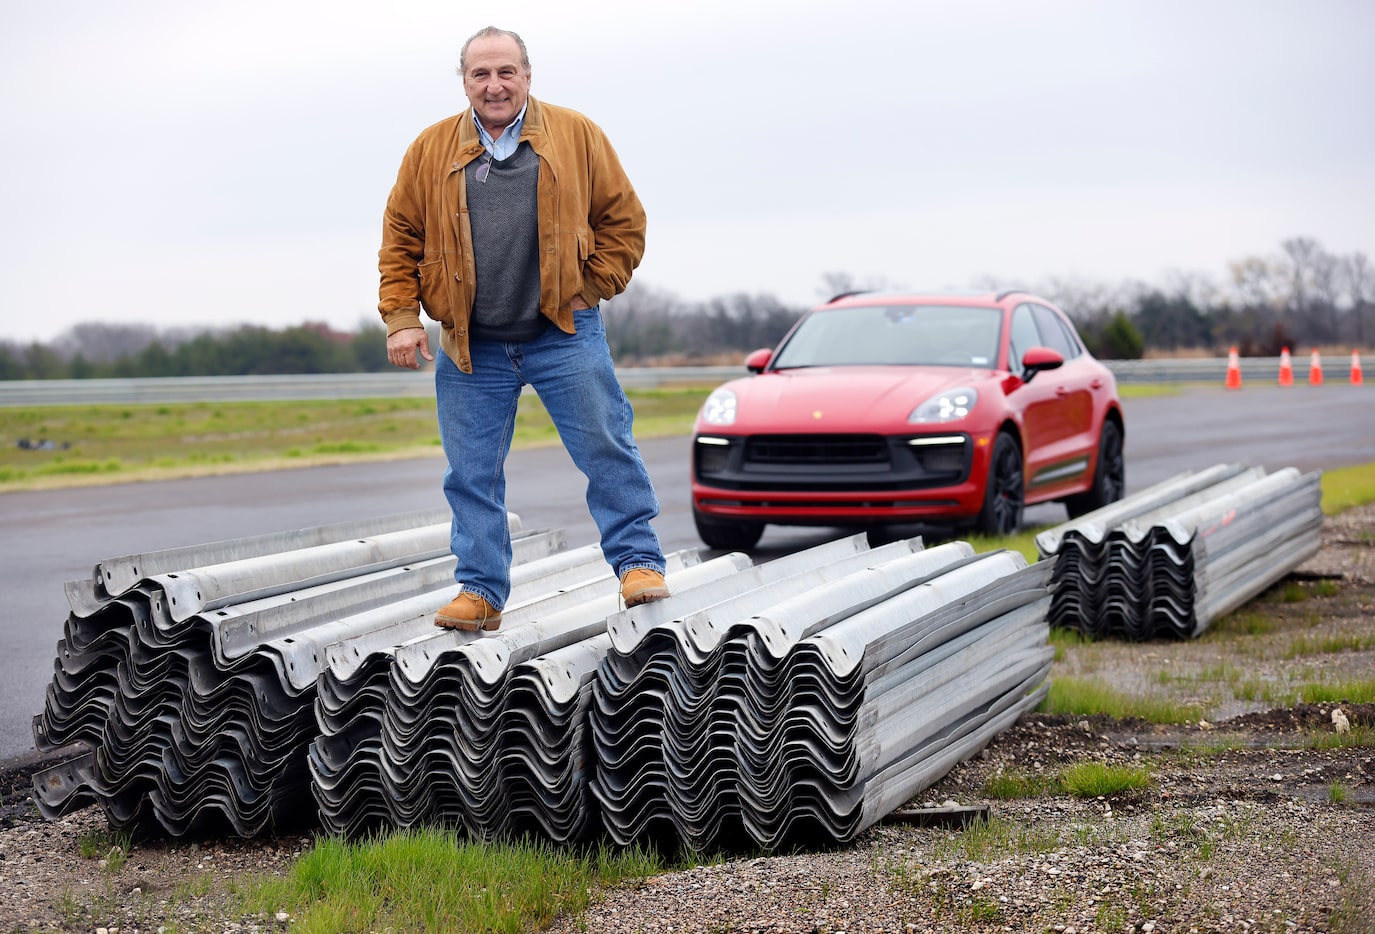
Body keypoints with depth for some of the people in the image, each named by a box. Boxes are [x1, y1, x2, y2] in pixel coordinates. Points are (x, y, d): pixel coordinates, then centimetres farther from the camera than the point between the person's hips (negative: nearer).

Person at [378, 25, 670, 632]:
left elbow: (622, 218, 7)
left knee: (606, 449, -2)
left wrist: (591, 289, 0)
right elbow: (400, 237, 9)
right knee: (473, 473, 5)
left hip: (564, 334, -2)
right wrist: (401, 318, 1)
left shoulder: (578, 136, 3)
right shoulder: (431, 150, 7)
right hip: (470, 349, 2)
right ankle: (480, 591, 13)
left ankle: (638, 561, 10)